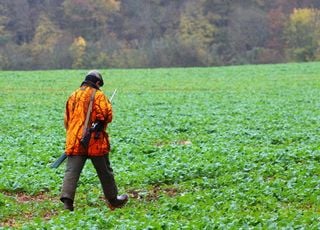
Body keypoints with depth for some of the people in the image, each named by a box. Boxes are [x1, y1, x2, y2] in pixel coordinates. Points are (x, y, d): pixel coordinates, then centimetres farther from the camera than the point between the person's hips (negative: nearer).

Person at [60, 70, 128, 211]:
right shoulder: (98, 95, -3)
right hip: (95, 141, -4)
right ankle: (113, 200, 24)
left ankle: (67, 201, -20)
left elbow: (66, 120, 20)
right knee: (105, 172, 12)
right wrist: (101, 122, 10)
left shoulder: (73, 96, 14)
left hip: (74, 141, 4)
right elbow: (106, 115, -12)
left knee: (71, 171, -3)